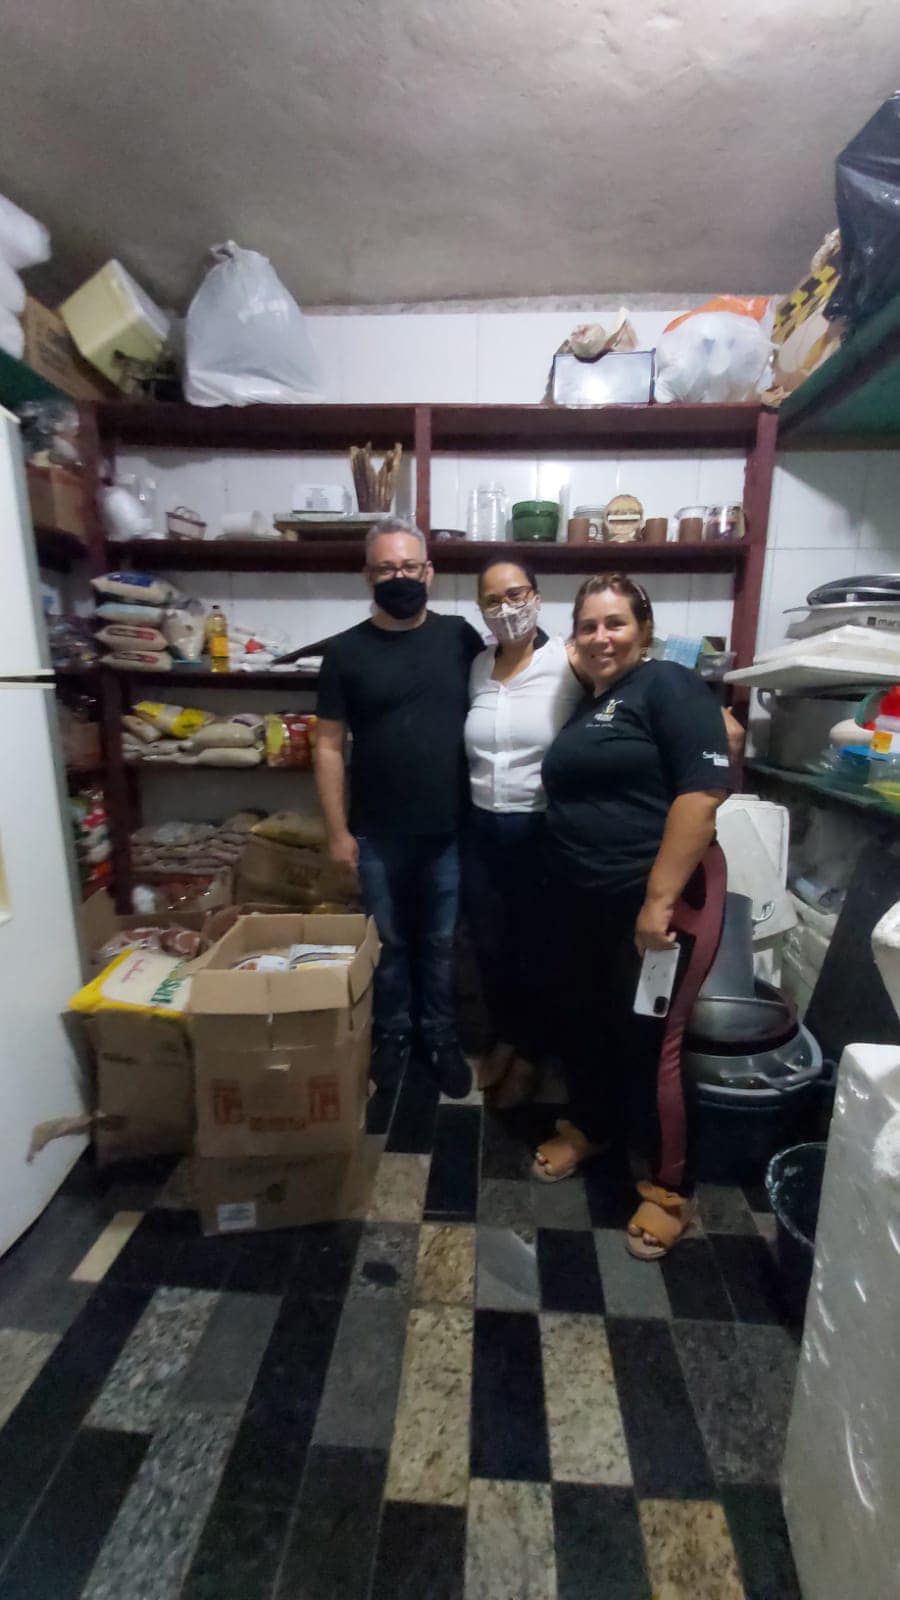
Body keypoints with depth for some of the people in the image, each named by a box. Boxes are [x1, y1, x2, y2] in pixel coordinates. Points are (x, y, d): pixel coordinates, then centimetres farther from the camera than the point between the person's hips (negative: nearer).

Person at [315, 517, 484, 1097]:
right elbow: (330, 746, -1)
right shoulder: (346, 650, -2)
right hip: (378, 835, 0)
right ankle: (393, 1033, 38)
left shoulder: (461, 636, 1)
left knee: (441, 943, 16)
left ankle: (441, 1035, 36)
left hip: (451, 830, 1)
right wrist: (337, 830, -5)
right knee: (389, 942, 16)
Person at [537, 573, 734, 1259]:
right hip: (581, 899, 7)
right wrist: (562, 884, 15)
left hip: (651, 899, -7)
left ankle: (673, 1186, 29)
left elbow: (703, 791, -19)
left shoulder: (669, 685, -9)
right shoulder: (585, 707, 14)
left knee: (649, 1040, 5)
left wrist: (660, 898, -23)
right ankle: (591, 1127, 45)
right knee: (582, 1020, 19)